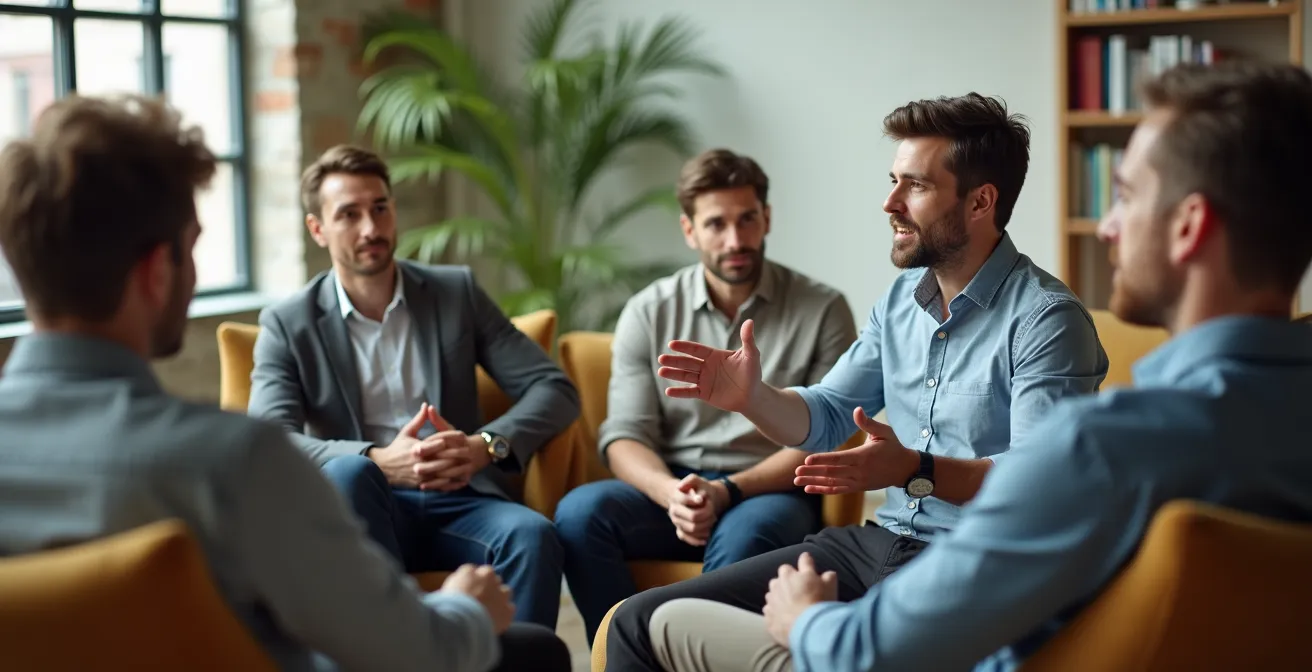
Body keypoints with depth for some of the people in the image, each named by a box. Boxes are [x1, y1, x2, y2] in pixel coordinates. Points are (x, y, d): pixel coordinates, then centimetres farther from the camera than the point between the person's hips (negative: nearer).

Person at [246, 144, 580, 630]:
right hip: (359, 508, -1)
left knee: (532, 534, -31)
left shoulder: (457, 292, 12)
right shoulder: (288, 323, 7)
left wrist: (487, 445, -13)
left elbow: (555, 390, 7)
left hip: (457, 502, 1)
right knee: (349, 471, -36)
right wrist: (378, 462, -25)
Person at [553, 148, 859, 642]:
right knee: (580, 512, -27)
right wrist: (672, 494, -24)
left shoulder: (822, 310, -1)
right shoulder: (649, 312, 5)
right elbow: (624, 435, -1)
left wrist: (727, 491, -19)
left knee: (743, 535, -37)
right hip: (671, 488, 3)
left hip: (772, 494, -2)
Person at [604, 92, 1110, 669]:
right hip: (876, 544, 7)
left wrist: (915, 470, -33)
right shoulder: (901, 298, 14)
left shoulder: (1045, 318, -11)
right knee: (639, 622, -3)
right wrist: (751, 396, -4)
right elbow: (825, 417, 16)